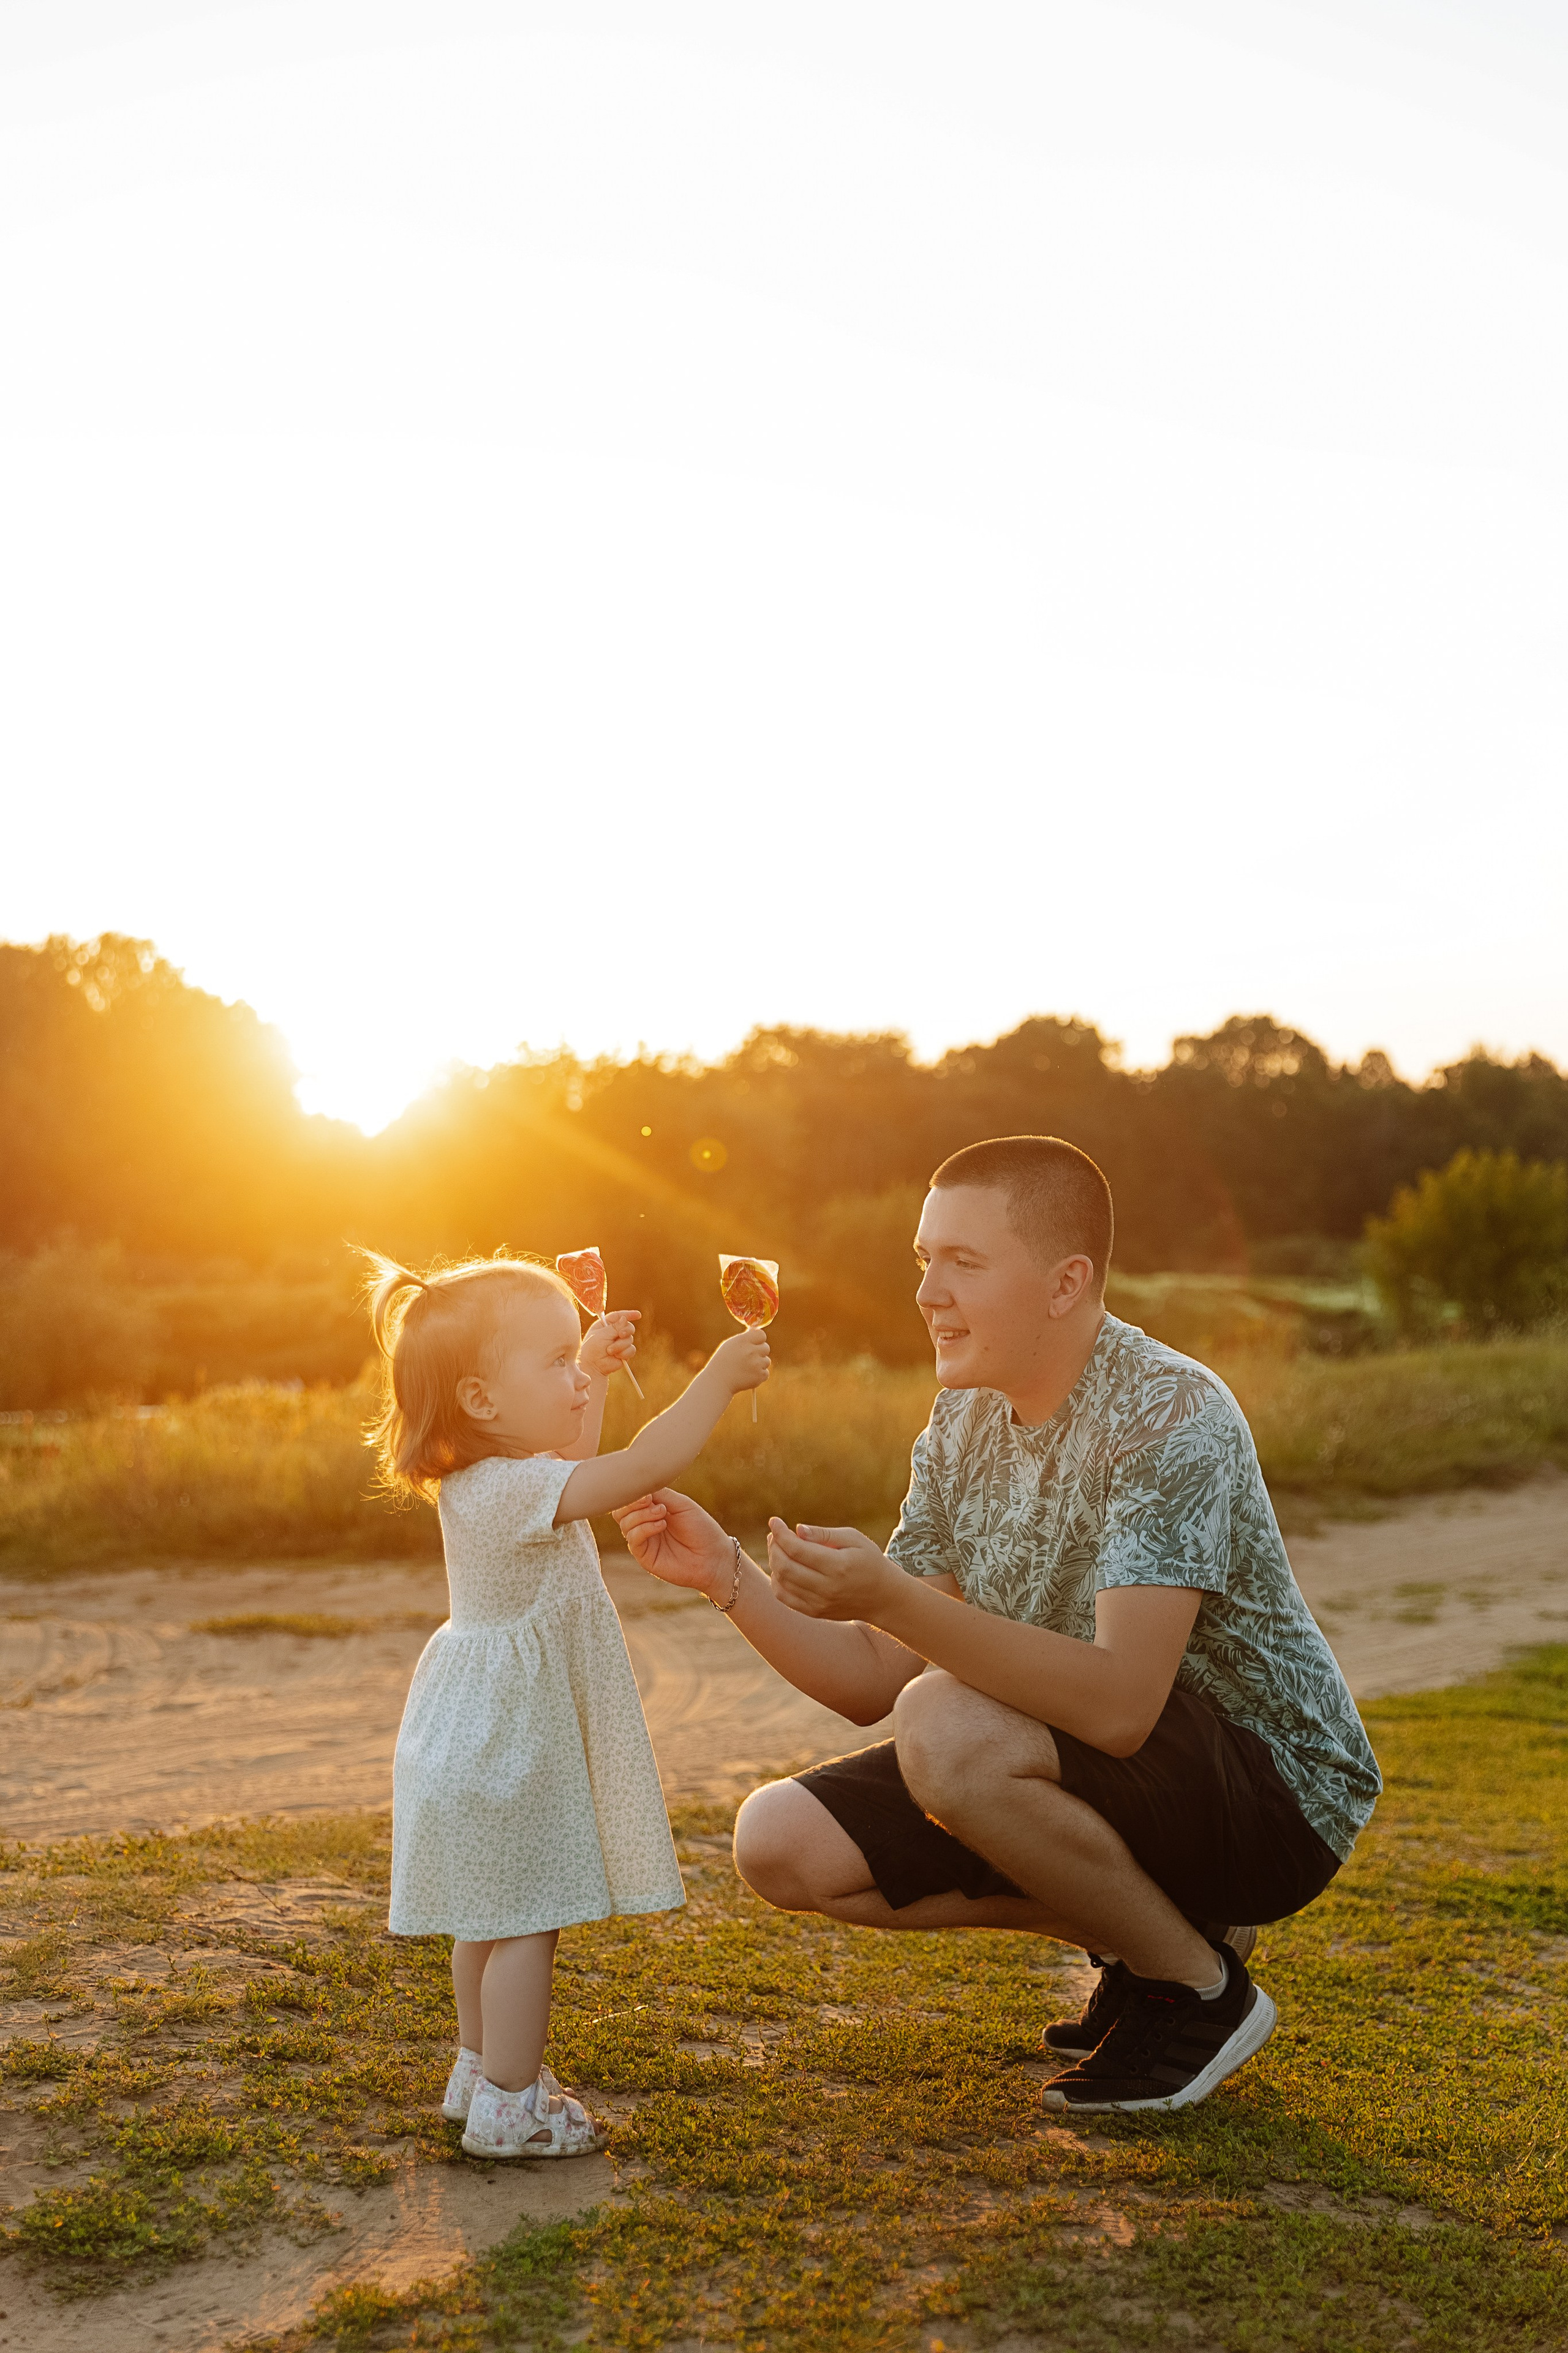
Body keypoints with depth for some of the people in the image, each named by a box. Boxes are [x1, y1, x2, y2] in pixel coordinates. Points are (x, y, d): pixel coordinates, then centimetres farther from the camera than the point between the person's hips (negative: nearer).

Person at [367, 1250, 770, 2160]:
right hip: (508, 1749, -10)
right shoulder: (514, 1490, -26)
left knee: (495, 1919, 22)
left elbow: (573, 1459, 25)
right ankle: (508, 2107, 7)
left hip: (488, 1737, 10)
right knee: (526, 1923, -1)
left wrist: (594, 1370, 18)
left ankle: (483, 2068, 36)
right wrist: (717, 1378, -26)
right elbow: (641, 1467, -33)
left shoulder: (483, 1477, 5)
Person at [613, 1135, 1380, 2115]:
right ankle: (1139, 1929, 8)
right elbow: (873, 1682, 1)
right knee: (783, 1842, -5)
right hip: (1096, 1768, 8)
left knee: (948, 1729, -33)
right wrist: (726, 1575, -12)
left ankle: (1200, 1988, -7)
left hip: (1277, 1792, -8)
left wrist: (890, 1596, -40)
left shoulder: (1170, 1416, -24)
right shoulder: (963, 1426, 1)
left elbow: (1118, 1703, -35)